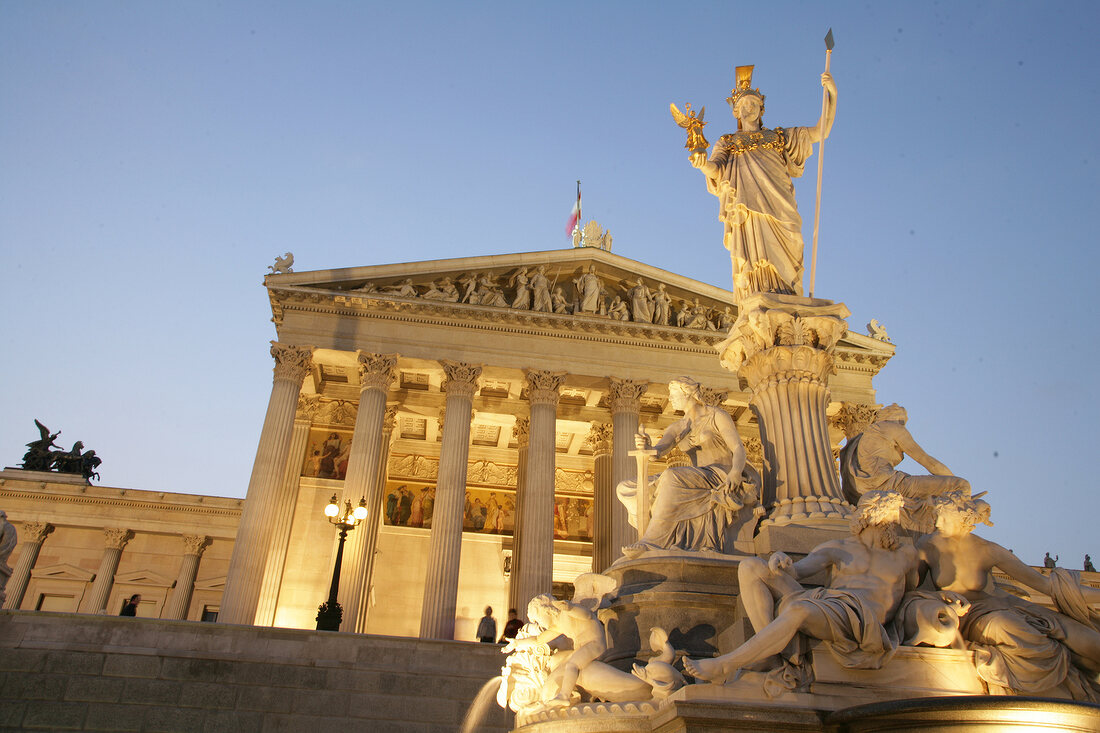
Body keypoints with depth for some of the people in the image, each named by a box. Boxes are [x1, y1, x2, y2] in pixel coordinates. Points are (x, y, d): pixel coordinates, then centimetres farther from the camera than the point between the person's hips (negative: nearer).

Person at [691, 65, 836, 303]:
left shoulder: (780, 136, 29)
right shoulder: (727, 142, 25)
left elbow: (820, 133, 21)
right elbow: (717, 170, 5)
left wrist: (831, 94, 10)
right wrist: (703, 164, -19)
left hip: (777, 206, 2)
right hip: (746, 207, -1)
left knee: (782, 261, -14)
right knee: (754, 259, -19)